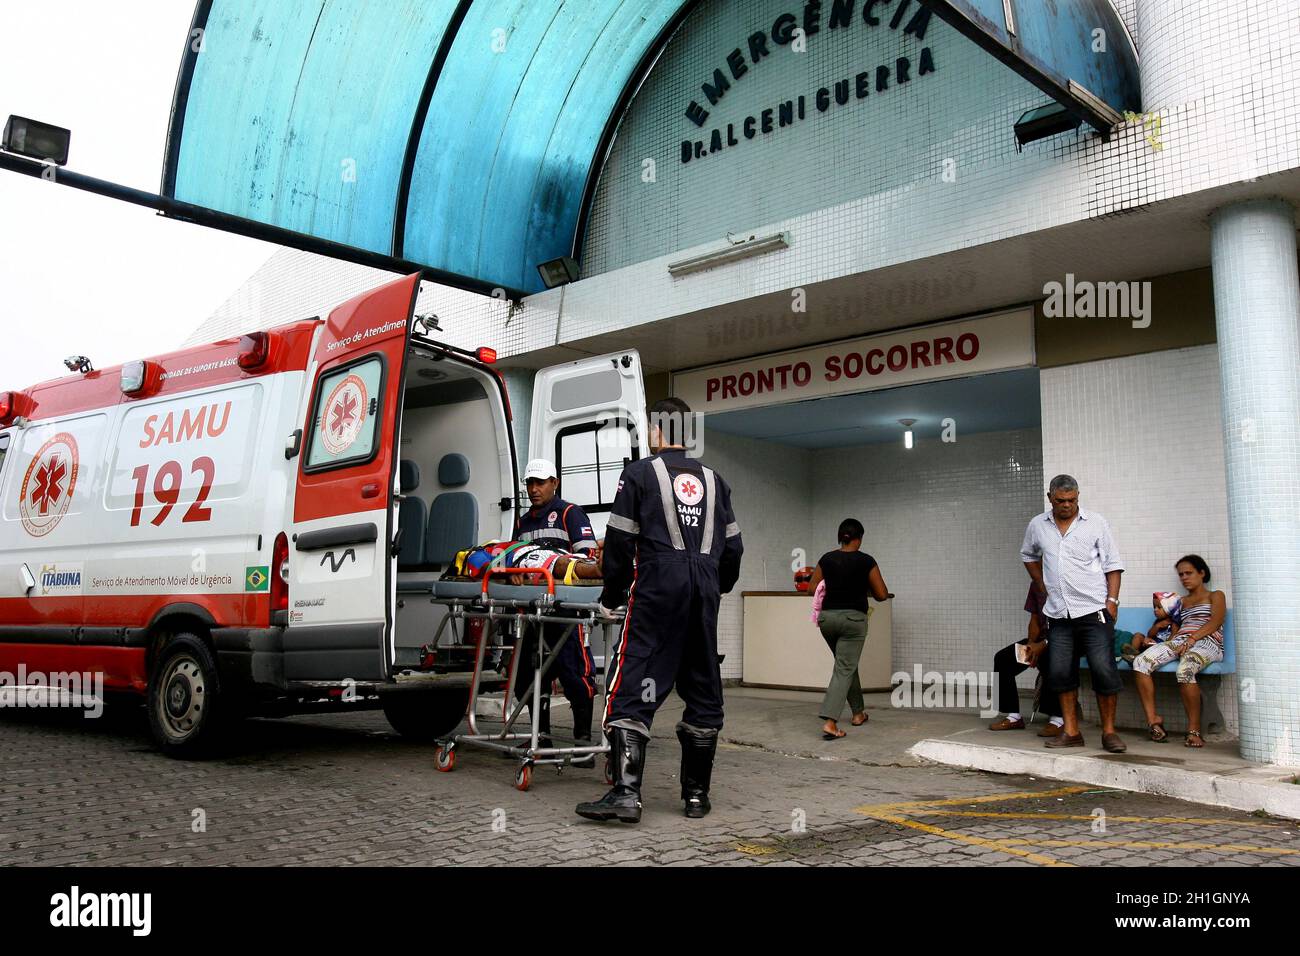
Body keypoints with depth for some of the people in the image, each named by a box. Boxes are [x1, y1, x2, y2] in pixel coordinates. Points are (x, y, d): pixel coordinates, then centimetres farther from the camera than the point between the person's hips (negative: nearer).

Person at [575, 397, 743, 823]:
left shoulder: (639, 473, 3)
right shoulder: (713, 480, 18)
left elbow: (619, 542, 0)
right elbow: (732, 547, 18)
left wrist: (611, 595, 12)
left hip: (657, 589, -5)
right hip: (704, 589, 5)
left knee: (633, 689, -5)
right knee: (703, 691, 11)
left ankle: (625, 792, -13)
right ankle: (696, 793, 16)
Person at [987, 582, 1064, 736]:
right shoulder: (1035, 584, 10)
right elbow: (1034, 619, 10)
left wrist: (1043, 645, -25)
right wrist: (1030, 643, -8)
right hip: (1040, 640, 7)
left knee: (1048, 657, -38)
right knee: (1002, 658, -11)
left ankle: (1057, 719, -29)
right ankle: (1013, 716, -8)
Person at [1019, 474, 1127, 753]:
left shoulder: (1095, 523, 1)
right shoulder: (1037, 526, 8)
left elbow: (1112, 564, 1)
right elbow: (1029, 556, 26)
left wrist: (1112, 600, -8)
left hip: (1093, 610, -3)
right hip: (1058, 614, 3)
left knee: (1104, 670, -7)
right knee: (1060, 672, 4)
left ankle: (1109, 731, 5)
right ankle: (1071, 731, 14)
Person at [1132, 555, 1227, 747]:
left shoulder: (1215, 596, 18)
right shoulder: (1181, 602, 34)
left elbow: (1215, 622, 0)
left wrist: (1192, 638, -16)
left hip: (1206, 642, -5)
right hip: (1178, 641, 5)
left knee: (1184, 669, -40)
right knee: (1140, 662, -25)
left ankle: (1194, 730, -30)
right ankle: (1152, 719, -24)